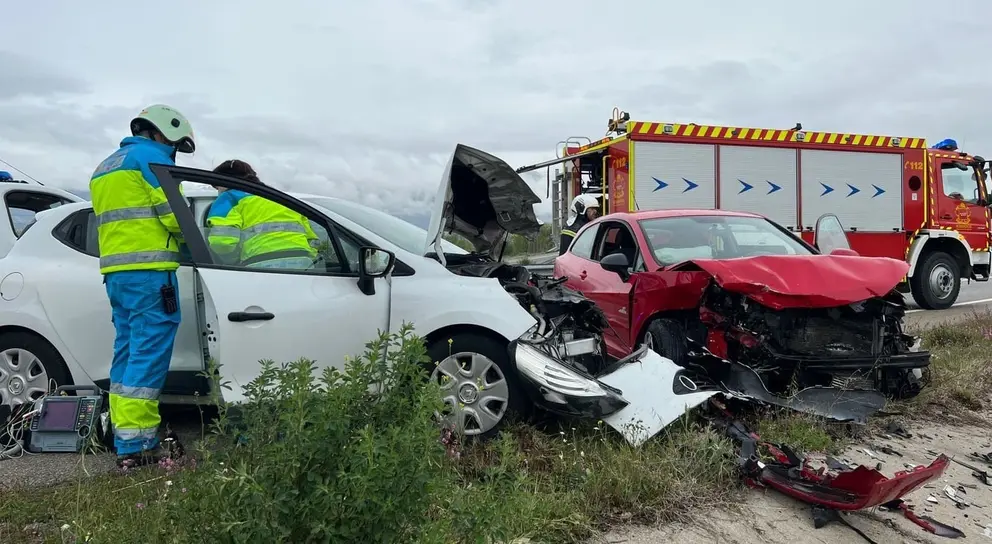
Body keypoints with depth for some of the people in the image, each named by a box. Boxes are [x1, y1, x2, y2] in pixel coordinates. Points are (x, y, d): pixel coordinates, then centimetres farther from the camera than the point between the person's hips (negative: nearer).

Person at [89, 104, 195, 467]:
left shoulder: (105, 167, 26)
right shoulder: (151, 157, -3)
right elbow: (174, 214, -10)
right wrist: (184, 237, 10)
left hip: (116, 271, 9)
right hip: (148, 271, -9)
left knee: (128, 352, 10)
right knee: (149, 354, -10)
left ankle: (125, 439, 13)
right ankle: (136, 444, -11)